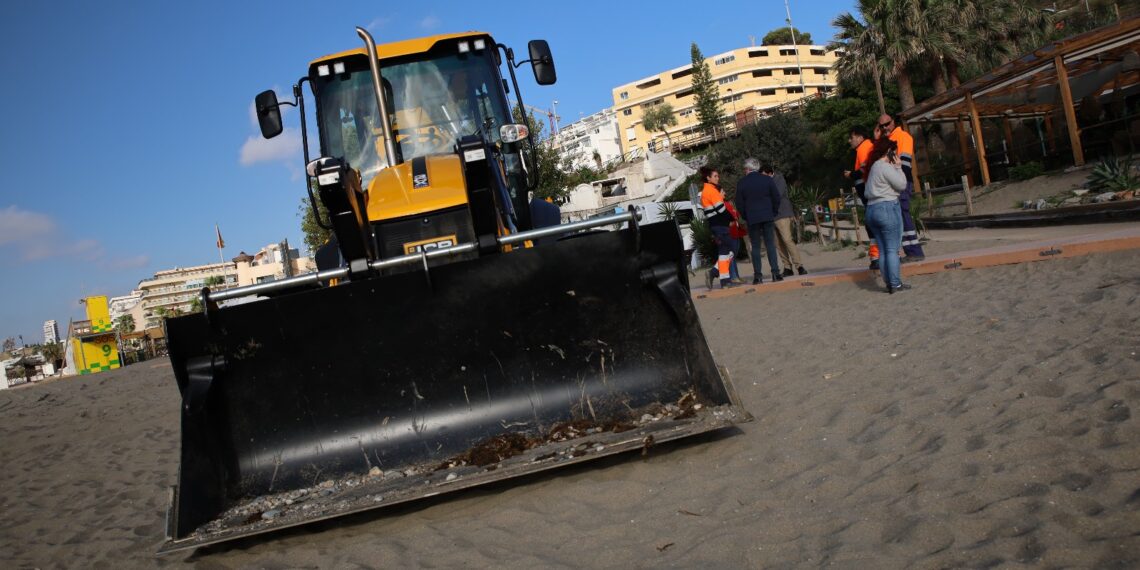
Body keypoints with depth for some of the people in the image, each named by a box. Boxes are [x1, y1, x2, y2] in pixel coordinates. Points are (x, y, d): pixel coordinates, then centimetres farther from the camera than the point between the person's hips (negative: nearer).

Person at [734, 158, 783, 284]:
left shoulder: (741, 183, -2)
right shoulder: (767, 180, 3)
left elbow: (739, 204, 0)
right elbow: (776, 198, 4)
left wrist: (746, 217, 11)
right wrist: (773, 213, 13)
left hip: (752, 219, -1)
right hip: (768, 217, 1)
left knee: (755, 247, 2)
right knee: (770, 245, 3)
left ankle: (758, 275, -1)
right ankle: (775, 272, -3)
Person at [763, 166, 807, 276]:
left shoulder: (779, 179, -7)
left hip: (782, 214, -6)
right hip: (771, 216, 6)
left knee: (787, 240, -14)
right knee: (778, 243, 4)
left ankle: (799, 266, -11)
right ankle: (787, 268, 7)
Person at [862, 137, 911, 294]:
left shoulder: (873, 167, 19)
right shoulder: (885, 166, -10)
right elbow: (902, 184, -10)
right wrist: (898, 167, 2)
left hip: (871, 209, 9)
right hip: (887, 208, -9)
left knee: (883, 250, 9)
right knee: (892, 249, -5)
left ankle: (889, 283, 11)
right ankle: (895, 284, -5)